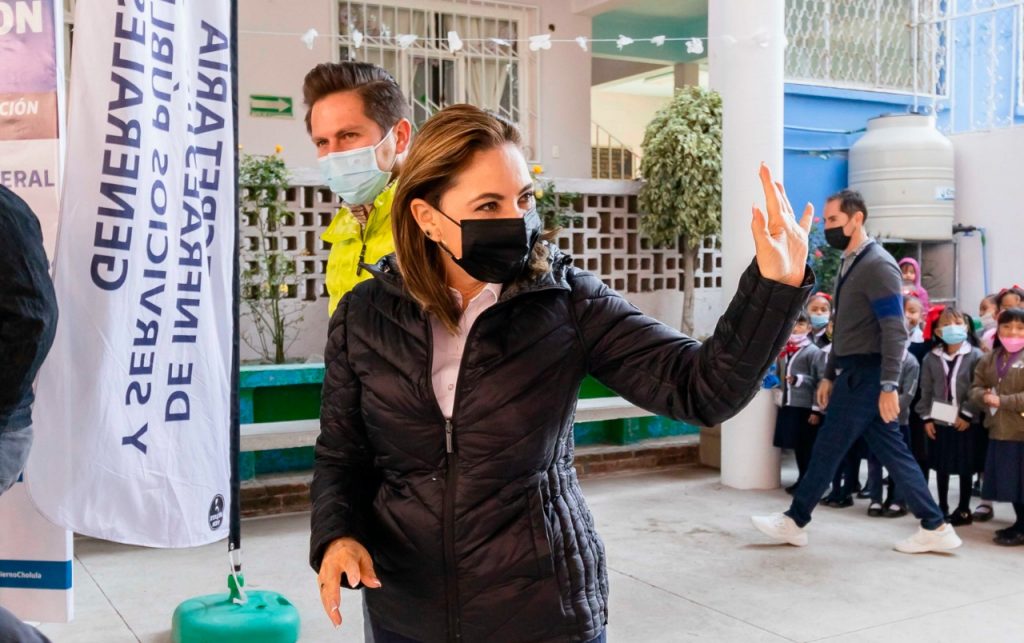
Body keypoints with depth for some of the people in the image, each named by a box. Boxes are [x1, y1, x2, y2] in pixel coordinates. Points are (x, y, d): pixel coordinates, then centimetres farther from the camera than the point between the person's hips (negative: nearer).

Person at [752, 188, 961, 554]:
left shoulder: (877, 265, -14)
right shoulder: (849, 264, 15)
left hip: (866, 374, -10)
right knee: (892, 452, 10)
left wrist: (889, 386, -23)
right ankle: (936, 528, 14)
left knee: (828, 447, 0)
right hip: (854, 372, 10)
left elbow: (894, 331, -19)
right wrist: (829, 375, 21)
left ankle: (794, 522, 11)